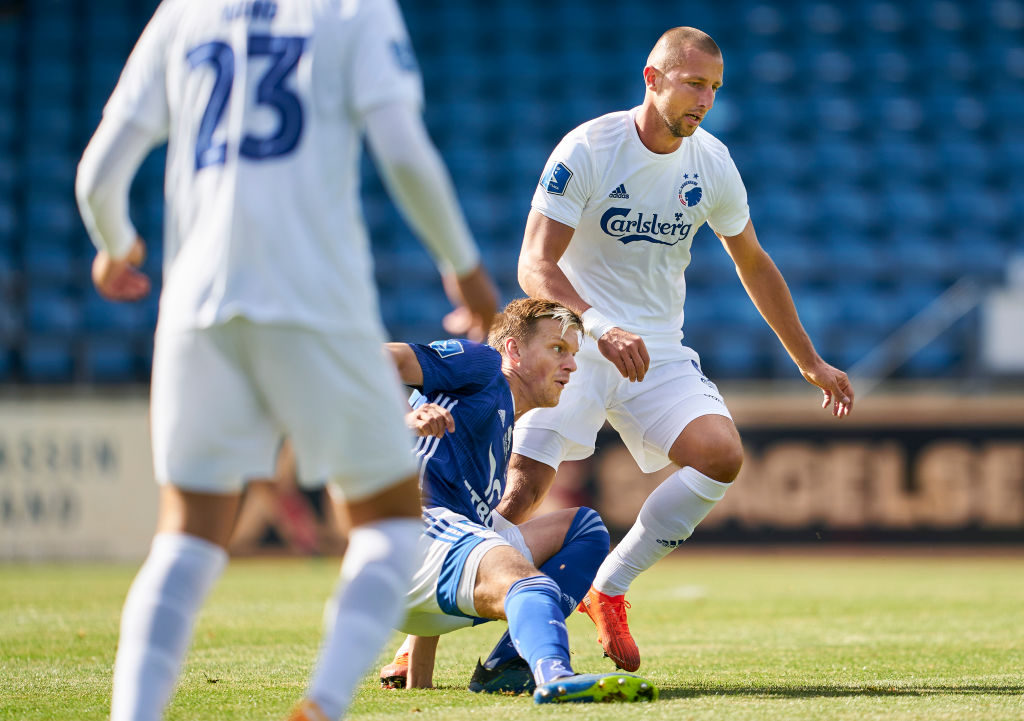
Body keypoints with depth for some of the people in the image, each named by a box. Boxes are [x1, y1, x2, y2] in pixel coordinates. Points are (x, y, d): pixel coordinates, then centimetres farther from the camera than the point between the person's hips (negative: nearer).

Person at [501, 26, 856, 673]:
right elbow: (535, 265, -20)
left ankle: (609, 591, -6)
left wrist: (810, 363, 19)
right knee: (522, 490, -19)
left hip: (660, 353, 4)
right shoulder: (588, 149, -13)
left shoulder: (712, 163, 2)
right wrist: (602, 330, -37)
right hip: (576, 342, -4)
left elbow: (753, 264, 16)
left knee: (723, 455, -20)